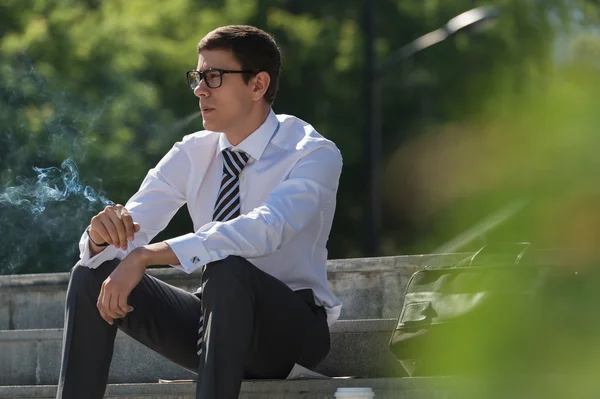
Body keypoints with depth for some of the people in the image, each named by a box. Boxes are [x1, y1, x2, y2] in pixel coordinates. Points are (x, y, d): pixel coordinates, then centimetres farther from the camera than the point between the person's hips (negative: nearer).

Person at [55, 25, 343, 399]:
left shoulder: (316, 155, -15)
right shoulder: (194, 153, 3)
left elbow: (265, 229, -34)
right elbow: (134, 224, -3)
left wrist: (147, 256, -39)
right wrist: (103, 234, -30)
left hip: (292, 329, -6)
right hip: (216, 320, 6)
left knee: (226, 269, -37)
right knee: (91, 275, -10)